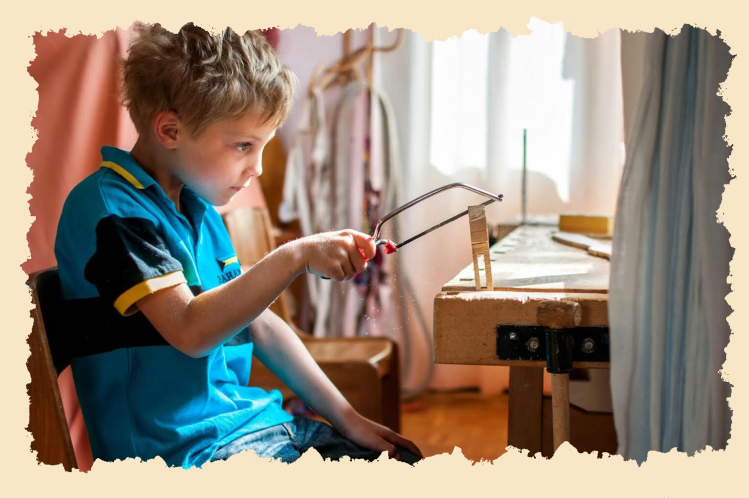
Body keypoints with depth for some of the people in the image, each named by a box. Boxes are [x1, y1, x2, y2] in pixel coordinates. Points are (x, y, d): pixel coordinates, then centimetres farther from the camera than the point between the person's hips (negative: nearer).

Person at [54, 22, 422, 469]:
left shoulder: (199, 208, 14)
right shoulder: (110, 210, -14)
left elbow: (256, 323, 16)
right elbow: (191, 331, -24)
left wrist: (345, 416, 11)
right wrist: (296, 257, -27)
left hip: (248, 421, 9)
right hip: (182, 447, -8)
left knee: (410, 460, -5)